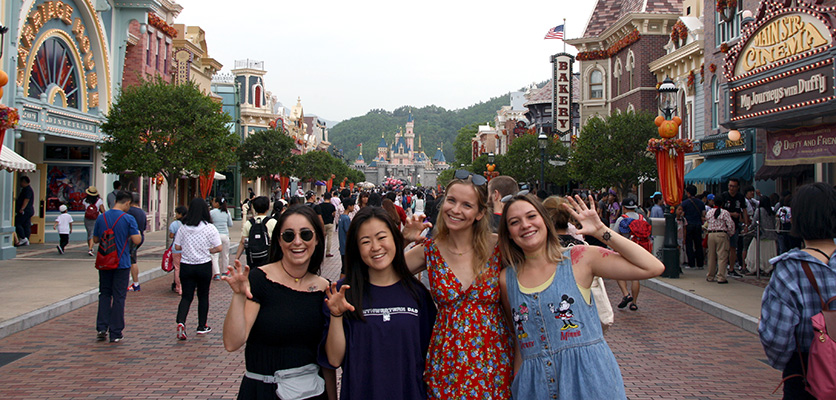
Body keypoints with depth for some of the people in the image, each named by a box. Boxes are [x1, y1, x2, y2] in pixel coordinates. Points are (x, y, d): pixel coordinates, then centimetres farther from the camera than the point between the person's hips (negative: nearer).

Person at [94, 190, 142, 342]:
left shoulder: (101, 218, 3)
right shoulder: (128, 219, -10)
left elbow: (95, 239, 12)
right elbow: (137, 240, -14)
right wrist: (138, 233, 7)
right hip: (122, 263, -4)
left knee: (104, 294, 16)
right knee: (119, 297, 3)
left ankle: (101, 327, 6)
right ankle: (115, 334, 6)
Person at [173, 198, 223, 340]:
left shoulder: (183, 228, -3)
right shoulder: (209, 228, -9)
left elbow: (177, 246, 1)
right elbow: (219, 248, -9)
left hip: (186, 266, 1)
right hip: (204, 266, -1)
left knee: (186, 296, 6)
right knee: (203, 296, 13)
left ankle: (181, 322, -16)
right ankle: (202, 326, 20)